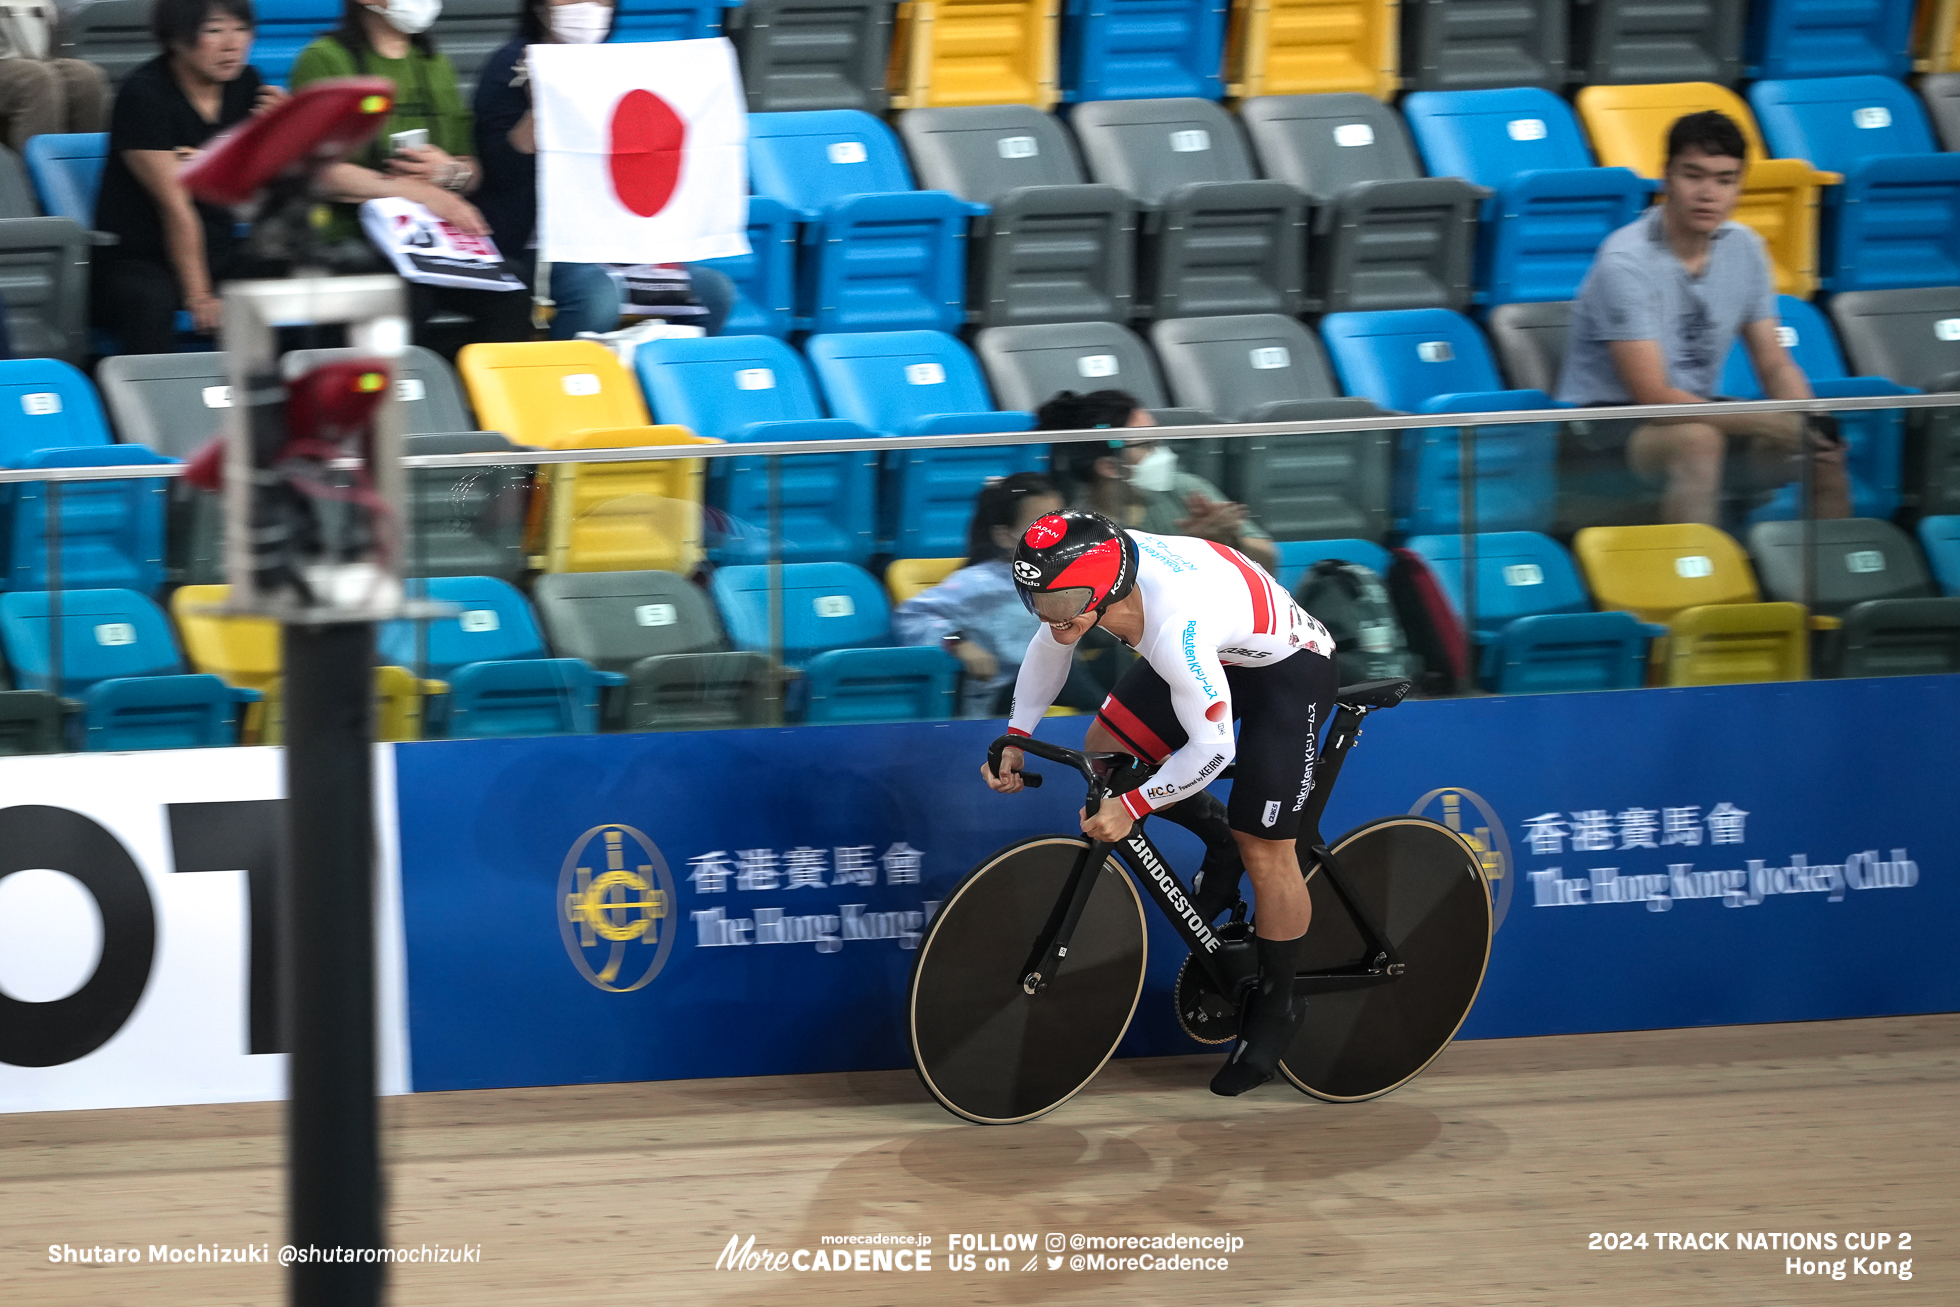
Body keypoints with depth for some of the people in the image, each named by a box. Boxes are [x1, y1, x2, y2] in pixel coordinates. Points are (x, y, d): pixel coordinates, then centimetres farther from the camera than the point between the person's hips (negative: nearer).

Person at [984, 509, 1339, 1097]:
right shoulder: (1089, 566, -21)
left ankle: (1276, 1004, 13)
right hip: (1220, 653, 8)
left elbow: (1211, 748, -33)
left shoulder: (1176, 626, -43)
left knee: (1262, 850, -7)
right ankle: (1222, 840, 24)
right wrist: (1016, 738, 1)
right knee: (1105, 750, 3)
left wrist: (1131, 808, -25)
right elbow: (1051, 645, 2)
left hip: (1290, 669, -8)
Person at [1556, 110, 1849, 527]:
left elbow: (1774, 366, 6)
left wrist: (1811, 426, -16)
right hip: (1605, 427, -7)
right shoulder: (1626, 262, -20)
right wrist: (1771, 423, -29)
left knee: (1823, 454, -9)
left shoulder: (1743, 249, 1)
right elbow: (1652, 395, -25)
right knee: (1698, 439, -36)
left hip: (1699, 415, 7)